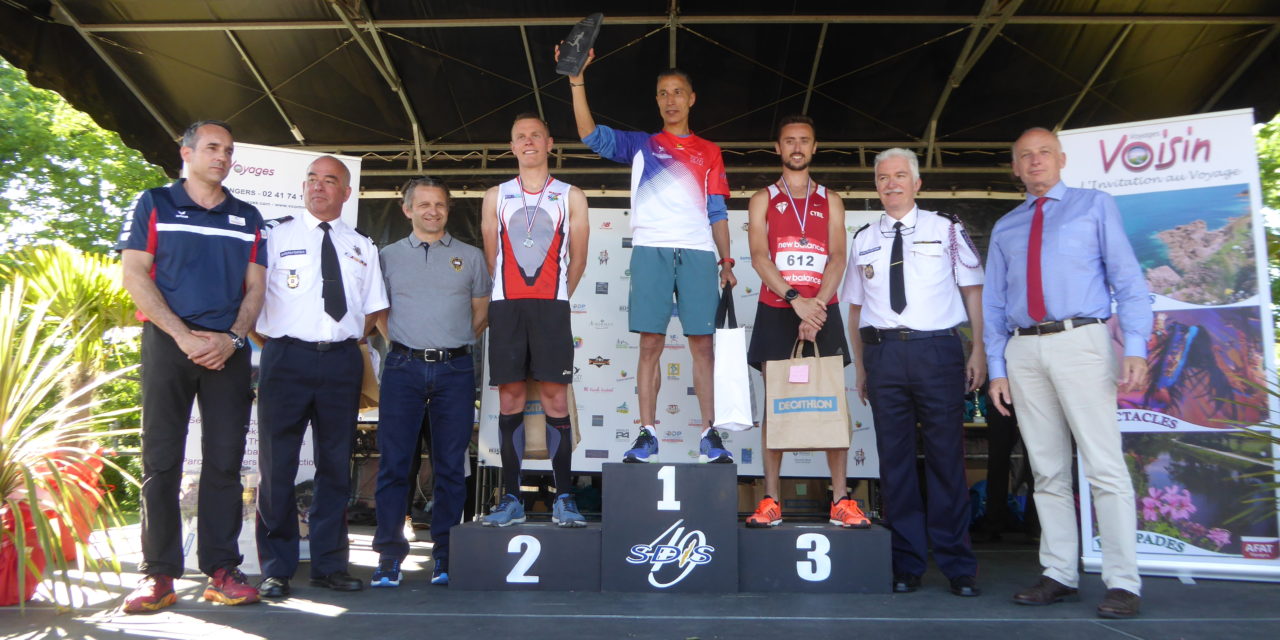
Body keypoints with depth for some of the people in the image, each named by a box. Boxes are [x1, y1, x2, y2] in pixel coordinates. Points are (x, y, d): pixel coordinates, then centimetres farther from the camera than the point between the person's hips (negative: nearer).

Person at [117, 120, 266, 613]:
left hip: (228, 348, 2)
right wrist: (183, 335, -11)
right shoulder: (155, 204, 8)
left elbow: (255, 287, 10)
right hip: (168, 342, -2)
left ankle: (221, 570, 6)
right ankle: (158, 574, 5)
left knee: (225, 460, 0)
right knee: (161, 459, -1)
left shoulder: (247, 218, 15)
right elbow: (134, 275, 0)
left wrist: (231, 338, -7)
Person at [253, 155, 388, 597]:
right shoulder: (276, 236, 6)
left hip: (342, 362, 3)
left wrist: (349, 344, 7)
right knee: (278, 464, -1)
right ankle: (276, 569, 10)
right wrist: (271, 342, -4)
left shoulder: (361, 247, 16)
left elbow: (372, 309, 18)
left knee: (336, 465, 8)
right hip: (286, 358, -3)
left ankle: (329, 564, 18)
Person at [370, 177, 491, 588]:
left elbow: (482, 312, 16)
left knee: (451, 465, 2)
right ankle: (389, 555, 6)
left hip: (455, 369, 0)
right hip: (403, 368, 0)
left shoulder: (470, 257, 12)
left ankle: (445, 556, 11)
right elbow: (380, 313, 18)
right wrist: (403, 344, 8)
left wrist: (457, 343, 8)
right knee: (393, 461, -2)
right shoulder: (389, 256, 13)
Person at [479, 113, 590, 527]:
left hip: (551, 307, -1)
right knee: (510, 398, 0)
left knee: (555, 397, -5)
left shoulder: (571, 198, 10)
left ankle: (563, 499, 0)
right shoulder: (495, 197, 14)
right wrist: (513, 299, 13)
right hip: (506, 307, 2)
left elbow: (577, 260, 10)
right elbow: (491, 257, 14)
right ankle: (511, 499, 6)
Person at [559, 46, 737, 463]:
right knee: (650, 343, -4)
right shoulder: (641, 145, 17)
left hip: (698, 253, 1)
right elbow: (592, 136, 2)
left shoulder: (709, 153, 20)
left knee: (702, 344, -3)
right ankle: (647, 435, 0)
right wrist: (577, 80, -7)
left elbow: (717, 212, 16)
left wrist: (726, 261, 4)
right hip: (651, 251, 0)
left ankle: (709, 436, 1)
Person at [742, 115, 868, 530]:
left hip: (822, 310, 1)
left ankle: (841, 500, -1)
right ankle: (770, 501, 1)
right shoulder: (763, 200, 10)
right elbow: (759, 257, -3)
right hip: (776, 311, -1)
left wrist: (818, 305, -14)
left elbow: (837, 258, 3)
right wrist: (796, 300, -16)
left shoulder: (830, 201, 14)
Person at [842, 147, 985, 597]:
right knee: (894, 458, 5)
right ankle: (906, 565, 15)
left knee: (946, 456, 1)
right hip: (883, 353, 2)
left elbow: (974, 291, 5)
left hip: (937, 348, -2)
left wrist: (979, 350, -4)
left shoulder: (946, 230, 8)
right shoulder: (863, 239, 14)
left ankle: (957, 566, 13)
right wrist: (860, 365, 9)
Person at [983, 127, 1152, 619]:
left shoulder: (1096, 206, 10)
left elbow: (1127, 279, 2)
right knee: (1048, 470, 7)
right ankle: (1059, 575, 13)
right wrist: (996, 369, 6)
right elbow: (993, 302, 15)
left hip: (1079, 342, -4)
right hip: (1022, 351, 4)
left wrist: (1135, 349, -10)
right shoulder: (1005, 228, 19)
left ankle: (1123, 583, 0)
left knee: (1104, 466, -7)